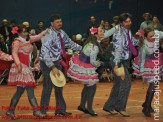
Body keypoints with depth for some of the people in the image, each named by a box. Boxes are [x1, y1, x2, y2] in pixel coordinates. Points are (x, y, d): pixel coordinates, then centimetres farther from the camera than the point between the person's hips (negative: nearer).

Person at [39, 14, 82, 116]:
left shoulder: (61, 33, 2)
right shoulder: (49, 36, -23)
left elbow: (70, 43, 18)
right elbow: (45, 53, -29)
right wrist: (52, 67, -34)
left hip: (56, 62, 8)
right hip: (47, 63, -8)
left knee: (59, 86, 14)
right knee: (48, 86, -5)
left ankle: (60, 110, 26)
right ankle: (43, 111, 8)